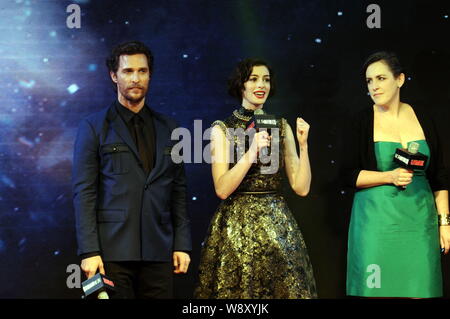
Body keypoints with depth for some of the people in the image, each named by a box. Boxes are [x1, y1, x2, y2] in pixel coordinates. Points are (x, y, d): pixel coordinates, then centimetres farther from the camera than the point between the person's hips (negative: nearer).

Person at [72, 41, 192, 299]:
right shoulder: (94, 127, 4)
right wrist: (89, 251, -10)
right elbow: (84, 193, -2)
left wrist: (182, 245, 6)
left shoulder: (169, 129, 15)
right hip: (113, 250, -3)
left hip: (159, 250, 3)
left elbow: (179, 191, 14)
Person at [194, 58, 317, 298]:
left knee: (285, 288, 2)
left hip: (277, 224, 3)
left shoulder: (282, 127, 8)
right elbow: (222, 189, -11)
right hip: (236, 224, -3)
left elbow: (301, 188, 3)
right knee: (237, 289, 0)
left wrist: (303, 145, -7)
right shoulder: (221, 129, 0)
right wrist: (251, 152, -18)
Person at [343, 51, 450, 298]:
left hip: (420, 218, 2)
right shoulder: (361, 123, 0)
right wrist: (390, 177, -16)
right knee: (377, 289, -3)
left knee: (420, 289, -1)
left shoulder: (422, 118, 6)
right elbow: (350, 175, -2)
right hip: (377, 219, -2)